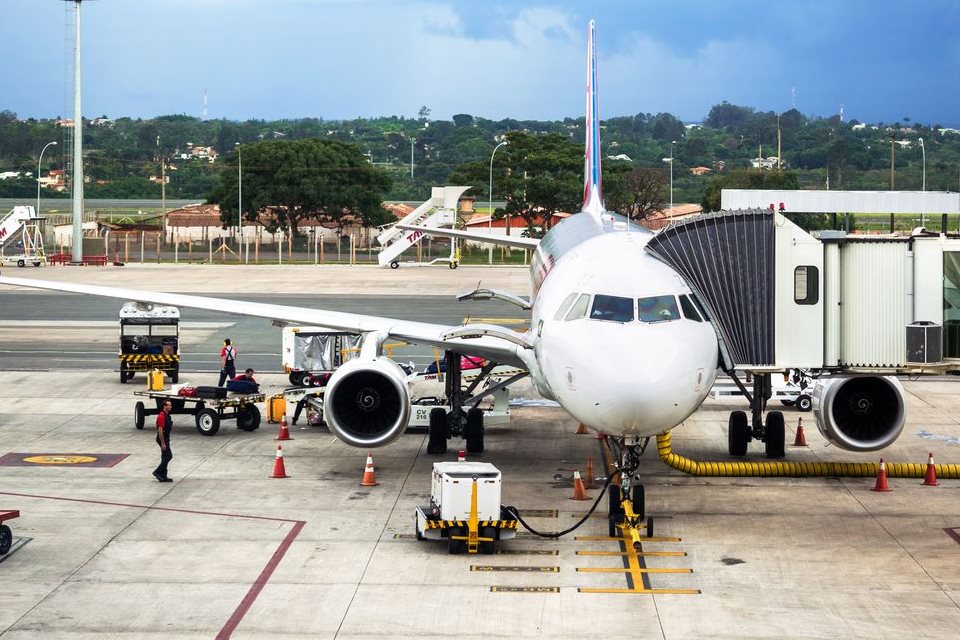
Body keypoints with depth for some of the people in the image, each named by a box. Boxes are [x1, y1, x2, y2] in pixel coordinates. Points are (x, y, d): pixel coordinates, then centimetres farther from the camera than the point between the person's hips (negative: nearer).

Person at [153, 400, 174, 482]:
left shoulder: (167, 415, 13)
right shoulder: (161, 416, -18)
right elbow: (160, 430, -22)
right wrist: (163, 443, -24)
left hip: (166, 439, 10)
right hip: (162, 439, -10)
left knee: (165, 457, 10)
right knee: (169, 456, -11)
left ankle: (163, 476, 12)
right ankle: (157, 472, -5)